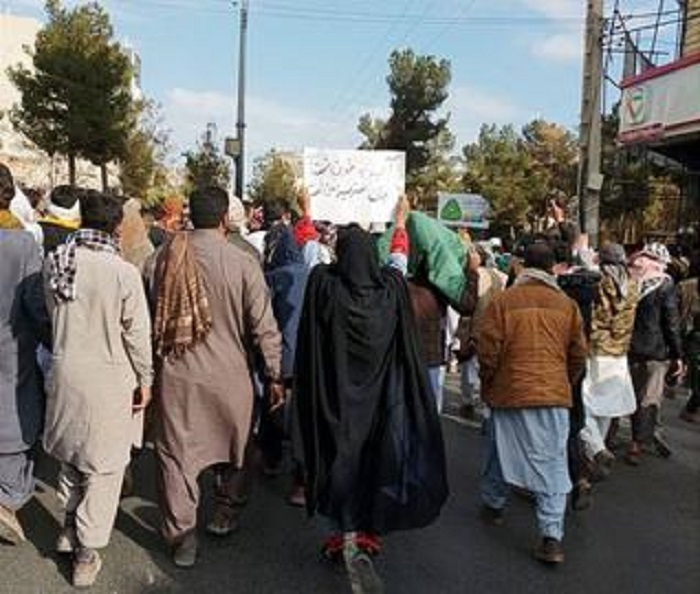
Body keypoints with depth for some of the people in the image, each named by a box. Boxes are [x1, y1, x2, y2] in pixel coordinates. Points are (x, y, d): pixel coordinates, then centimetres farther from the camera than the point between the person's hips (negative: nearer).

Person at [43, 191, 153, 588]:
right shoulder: (124, 272, -20)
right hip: (108, 379, -5)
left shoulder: (55, 263, -5)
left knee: (72, 452, 25)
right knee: (103, 466, 10)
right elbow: (138, 333, -13)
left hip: (66, 371, 5)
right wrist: (145, 379, -1)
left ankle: (70, 529, 40)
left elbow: (53, 313, 9)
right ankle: (86, 555, 19)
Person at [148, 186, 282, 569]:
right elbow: (264, 328, -10)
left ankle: (181, 537, 19)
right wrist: (274, 376, 1)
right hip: (229, 375, -1)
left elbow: (147, 318, 8)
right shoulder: (243, 264, -13)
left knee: (176, 454, 12)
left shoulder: (160, 259, -2)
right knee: (232, 447, 21)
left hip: (176, 374, 2)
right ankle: (225, 513, 36)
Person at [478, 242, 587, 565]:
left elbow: (488, 351, -5)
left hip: (509, 392, -1)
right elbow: (578, 355, 7)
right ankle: (552, 536, 0)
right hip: (555, 393, 1)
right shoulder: (567, 305, 1)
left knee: (501, 450, 18)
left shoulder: (502, 301, -6)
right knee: (552, 463, 4)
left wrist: (487, 387, 11)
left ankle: (494, 504, 36)